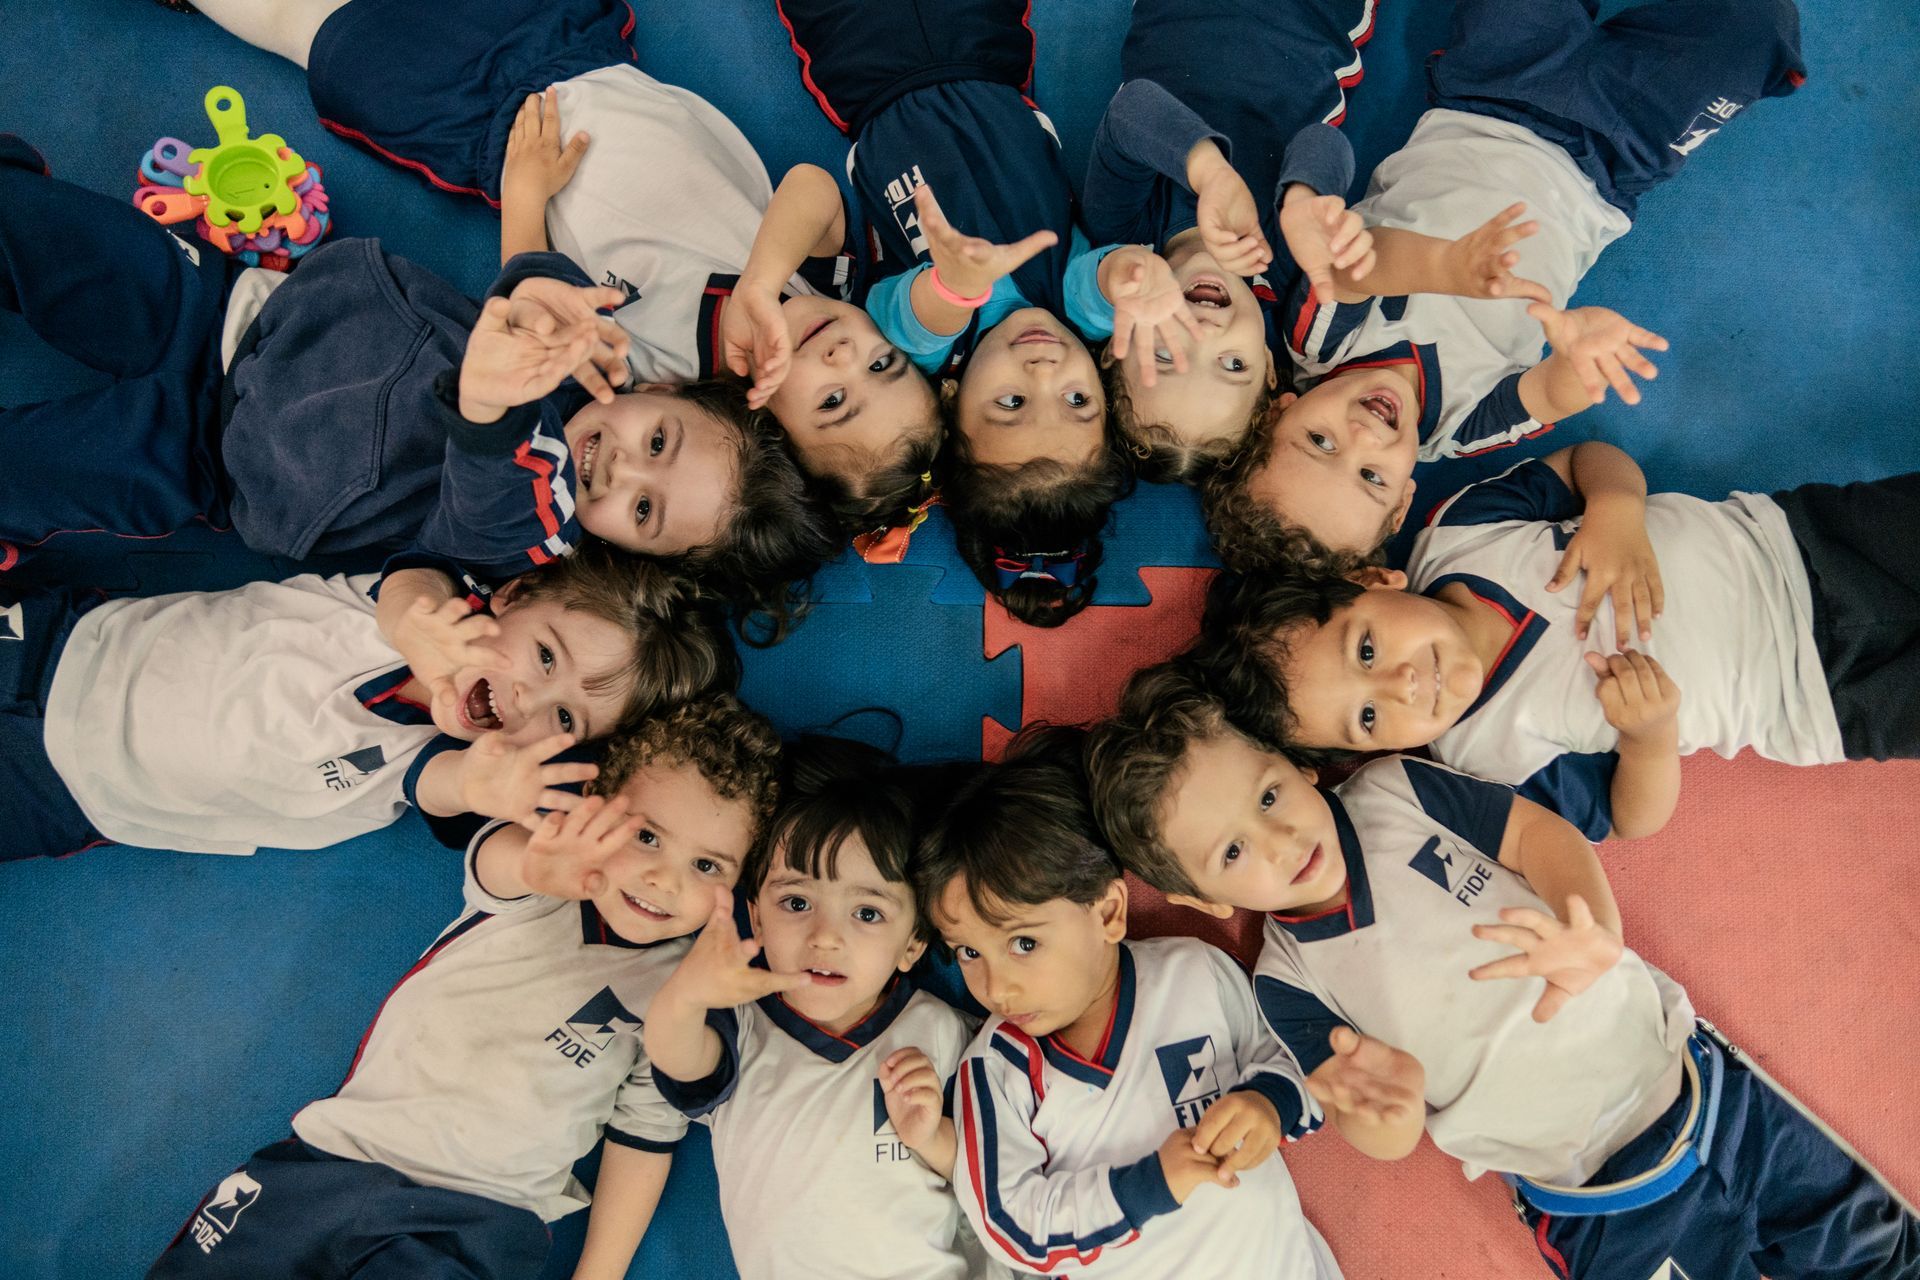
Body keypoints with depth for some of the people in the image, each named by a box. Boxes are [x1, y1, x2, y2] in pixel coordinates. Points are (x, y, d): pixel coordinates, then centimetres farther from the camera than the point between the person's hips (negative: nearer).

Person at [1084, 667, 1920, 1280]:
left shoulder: (1396, 790, -12)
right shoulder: (1287, 984, -15)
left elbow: (1541, 836, -11)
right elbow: (1389, 1145, -13)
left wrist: (1593, 932, -32)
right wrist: (1387, 1104, -37)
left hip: (1688, 1078, 2)